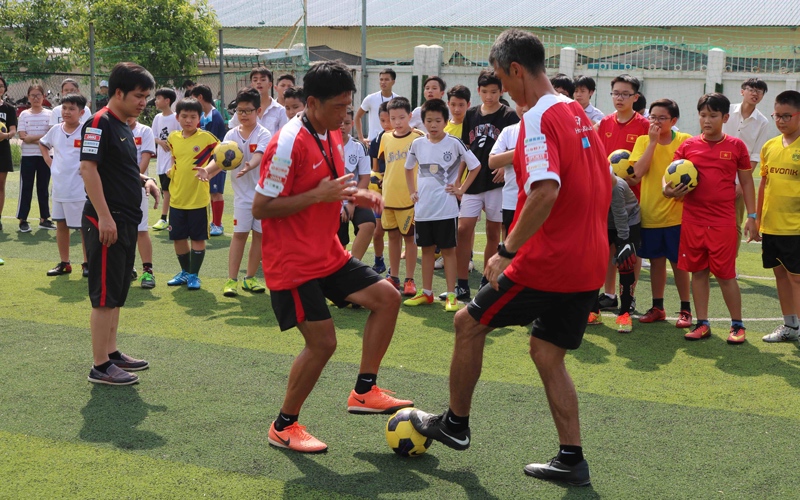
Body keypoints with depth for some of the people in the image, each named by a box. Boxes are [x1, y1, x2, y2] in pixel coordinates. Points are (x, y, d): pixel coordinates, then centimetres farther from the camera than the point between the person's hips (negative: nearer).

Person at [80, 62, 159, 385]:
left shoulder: (124, 128, 16)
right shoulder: (100, 123, -12)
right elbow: (88, 169, -20)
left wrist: (144, 180, 8)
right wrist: (104, 216, -24)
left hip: (126, 222, 10)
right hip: (106, 223, -10)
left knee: (117, 294, 16)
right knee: (105, 295, -4)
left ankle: (112, 353, 27)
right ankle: (100, 366, 3)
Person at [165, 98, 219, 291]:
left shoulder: (206, 137, -9)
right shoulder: (173, 138, 5)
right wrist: (171, 171, 7)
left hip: (198, 198, -4)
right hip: (177, 197, 4)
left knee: (198, 238, 4)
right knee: (178, 237, 12)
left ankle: (193, 275, 16)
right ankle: (184, 272, 29)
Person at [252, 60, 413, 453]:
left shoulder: (332, 136, 9)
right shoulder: (288, 144, -19)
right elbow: (260, 208, -19)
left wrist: (352, 195, 2)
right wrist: (319, 195, -24)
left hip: (328, 254, 9)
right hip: (293, 263, -9)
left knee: (386, 297, 3)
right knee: (322, 341, -9)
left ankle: (364, 391, 12)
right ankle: (283, 427, 10)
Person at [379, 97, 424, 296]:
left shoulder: (418, 137, -7)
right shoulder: (386, 138, 6)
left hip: (410, 196, -4)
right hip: (388, 196, 4)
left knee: (409, 237, 3)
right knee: (393, 236, 12)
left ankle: (409, 280, 10)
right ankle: (393, 277, 22)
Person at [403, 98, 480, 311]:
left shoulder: (454, 143, -7)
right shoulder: (417, 144, 4)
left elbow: (475, 166, -1)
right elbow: (409, 168, 21)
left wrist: (461, 189, -3)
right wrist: (412, 192, 12)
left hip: (446, 208, -4)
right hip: (423, 208, 4)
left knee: (448, 249, 1)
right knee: (427, 249, 11)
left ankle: (451, 295, 6)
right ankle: (426, 293, 20)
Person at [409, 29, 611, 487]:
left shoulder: (539, 119, -16)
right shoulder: (578, 114, 12)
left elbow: (545, 192, -30)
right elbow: (604, 182, 20)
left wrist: (506, 251, -24)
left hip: (546, 262, -8)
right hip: (589, 264, 8)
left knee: (469, 324, 10)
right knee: (547, 355, 17)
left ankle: (455, 423, 24)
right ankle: (572, 461, 16)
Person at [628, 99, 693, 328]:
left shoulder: (685, 141, -4)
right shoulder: (643, 141, 1)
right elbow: (638, 172, -13)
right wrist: (653, 141, -14)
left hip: (676, 212, -2)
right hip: (650, 212, 3)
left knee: (678, 262, 3)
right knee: (656, 261, 12)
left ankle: (685, 309, 14)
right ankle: (657, 307, 23)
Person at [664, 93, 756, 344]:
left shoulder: (736, 146, 1)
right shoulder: (688, 145, 4)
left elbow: (746, 182, 6)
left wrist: (751, 217, 2)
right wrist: (669, 189, -16)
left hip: (723, 221, -2)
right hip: (692, 219, 3)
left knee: (725, 274, 0)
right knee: (698, 272, 8)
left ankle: (737, 325, 14)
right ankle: (702, 324, 18)